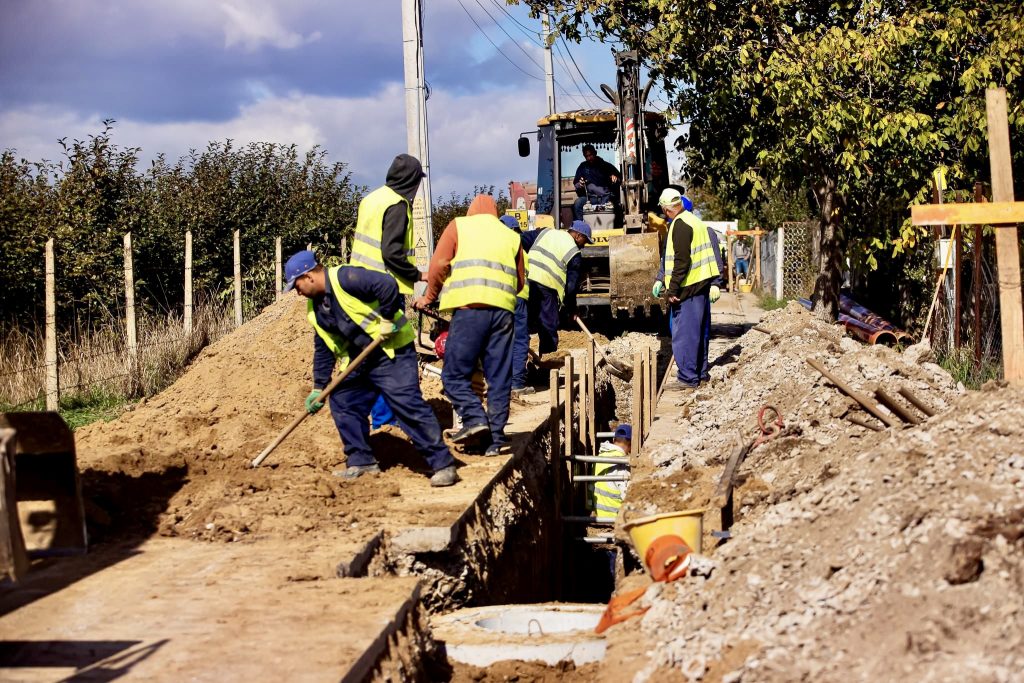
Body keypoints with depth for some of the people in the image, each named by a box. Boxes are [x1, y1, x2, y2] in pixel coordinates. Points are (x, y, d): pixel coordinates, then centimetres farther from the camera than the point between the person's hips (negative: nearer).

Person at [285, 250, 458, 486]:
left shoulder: (344, 278, -18)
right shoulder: (315, 308, 11)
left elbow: (387, 284, -29)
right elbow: (323, 349, 18)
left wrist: (387, 319, -21)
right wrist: (318, 387, 16)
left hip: (391, 351, -10)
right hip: (360, 360, 10)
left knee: (408, 404, -15)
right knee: (341, 402, 7)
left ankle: (443, 465, -13)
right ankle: (362, 461, 17)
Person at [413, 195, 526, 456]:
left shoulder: (459, 225, 13)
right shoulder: (511, 236, 23)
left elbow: (439, 264, 3)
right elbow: (520, 281, 22)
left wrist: (430, 296, 16)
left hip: (469, 307, -4)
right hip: (503, 310, 4)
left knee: (454, 373, 1)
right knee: (499, 378, 7)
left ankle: (474, 417, -17)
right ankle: (496, 437, 5)